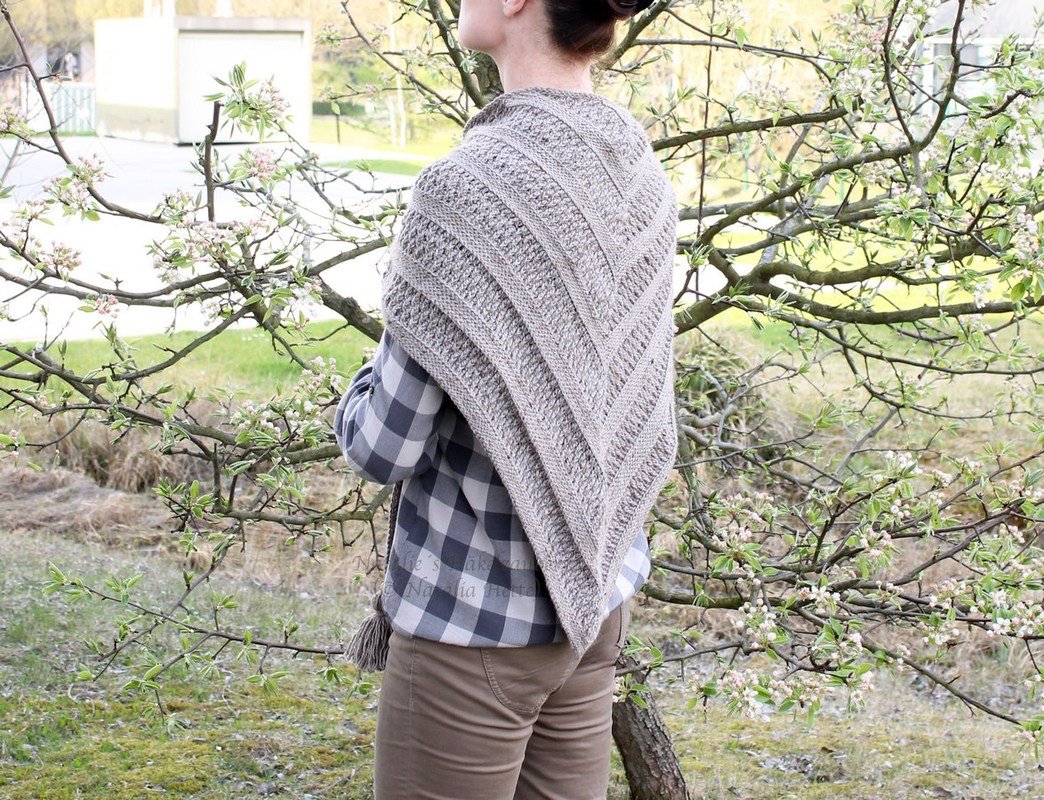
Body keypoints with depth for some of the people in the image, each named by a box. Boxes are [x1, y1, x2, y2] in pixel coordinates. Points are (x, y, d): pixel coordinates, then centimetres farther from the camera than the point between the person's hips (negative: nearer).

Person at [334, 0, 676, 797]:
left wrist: (374, 375, 2)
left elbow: (386, 446, -17)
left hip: (472, 615, -7)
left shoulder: (471, 184, -23)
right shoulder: (640, 173, -1)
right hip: (596, 596, 7)